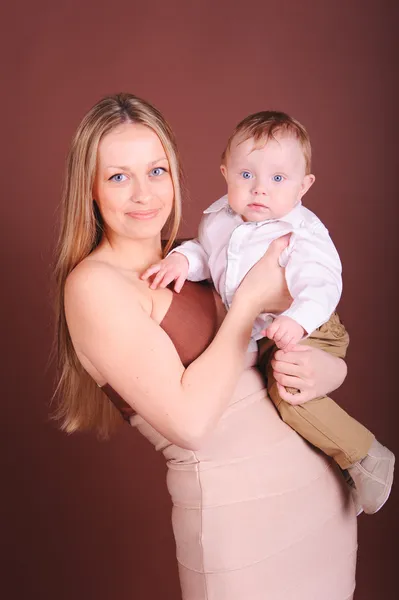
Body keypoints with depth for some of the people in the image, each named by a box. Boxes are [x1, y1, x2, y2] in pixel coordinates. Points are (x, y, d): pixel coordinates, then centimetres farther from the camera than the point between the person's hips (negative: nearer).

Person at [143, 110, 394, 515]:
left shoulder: (302, 234, -21)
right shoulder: (221, 219, -1)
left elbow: (322, 284, -30)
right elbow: (206, 254, 11)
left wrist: (298, 320, -49)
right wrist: (183, 258, -12)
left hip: (304, 331, -8)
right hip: (245, 331, 8)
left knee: (288, 388, -28)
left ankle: (366, 457, -10)